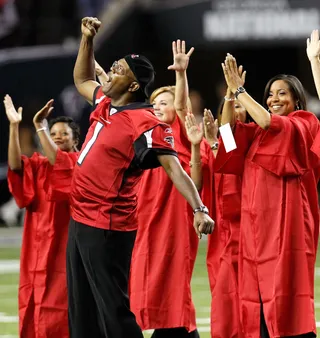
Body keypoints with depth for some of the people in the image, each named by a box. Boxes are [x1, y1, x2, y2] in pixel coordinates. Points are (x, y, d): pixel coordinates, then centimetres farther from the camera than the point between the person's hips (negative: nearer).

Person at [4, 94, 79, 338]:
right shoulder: (38, 166, 12)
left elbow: (58, 162, -22)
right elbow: (15, 165, -9)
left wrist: (39, 126, -30)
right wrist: (14, 126, -19)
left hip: (65, 247, -5)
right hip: (39, 246, 5)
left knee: (62, 307, -8)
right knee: (35, 309, 2)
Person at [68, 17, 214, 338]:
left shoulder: (144, 124, -17)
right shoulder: (105, 104, 8)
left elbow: (174, 169, -22)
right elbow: (81, 80, 29)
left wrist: (199, 209, -33)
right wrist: (87, 39, 18)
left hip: (107, 230, -9)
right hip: (80, 221, 9)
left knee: (113, 311, -11)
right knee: (80, 312, 13)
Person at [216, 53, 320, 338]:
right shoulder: (258, 132, 19)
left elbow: (268, 122, -19)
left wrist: (239, 89, -12)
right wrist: (231, 93, -2)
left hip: (286, 218, -7)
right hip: (257, 220, 7)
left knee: (286, 290, -11)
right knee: (260, 292, 4)